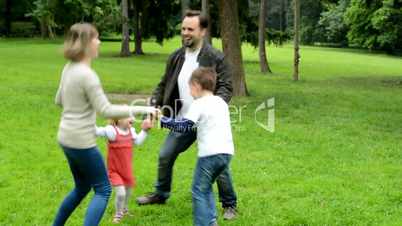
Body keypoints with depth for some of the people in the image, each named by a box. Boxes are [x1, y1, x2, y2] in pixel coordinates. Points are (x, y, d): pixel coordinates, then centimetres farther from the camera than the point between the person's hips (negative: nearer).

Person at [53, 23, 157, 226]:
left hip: (66, 138, 9)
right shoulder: (87, 74, -20)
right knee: (103, 190, 3)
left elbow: (59, 100, 19)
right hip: (82, 141, -9)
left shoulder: (69, 68, 7)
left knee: (82, 187, 23)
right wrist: (140, 109, -18)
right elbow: (106, 111, -21)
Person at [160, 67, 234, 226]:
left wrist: (161, 120, -5)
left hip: (210, 153, -7)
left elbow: (184, 126, -12)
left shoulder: (199, 104, -4)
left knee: (199, 190, 2)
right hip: (226, 152, 7)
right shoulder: (221, 102, 18)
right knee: (206, 187, 21)